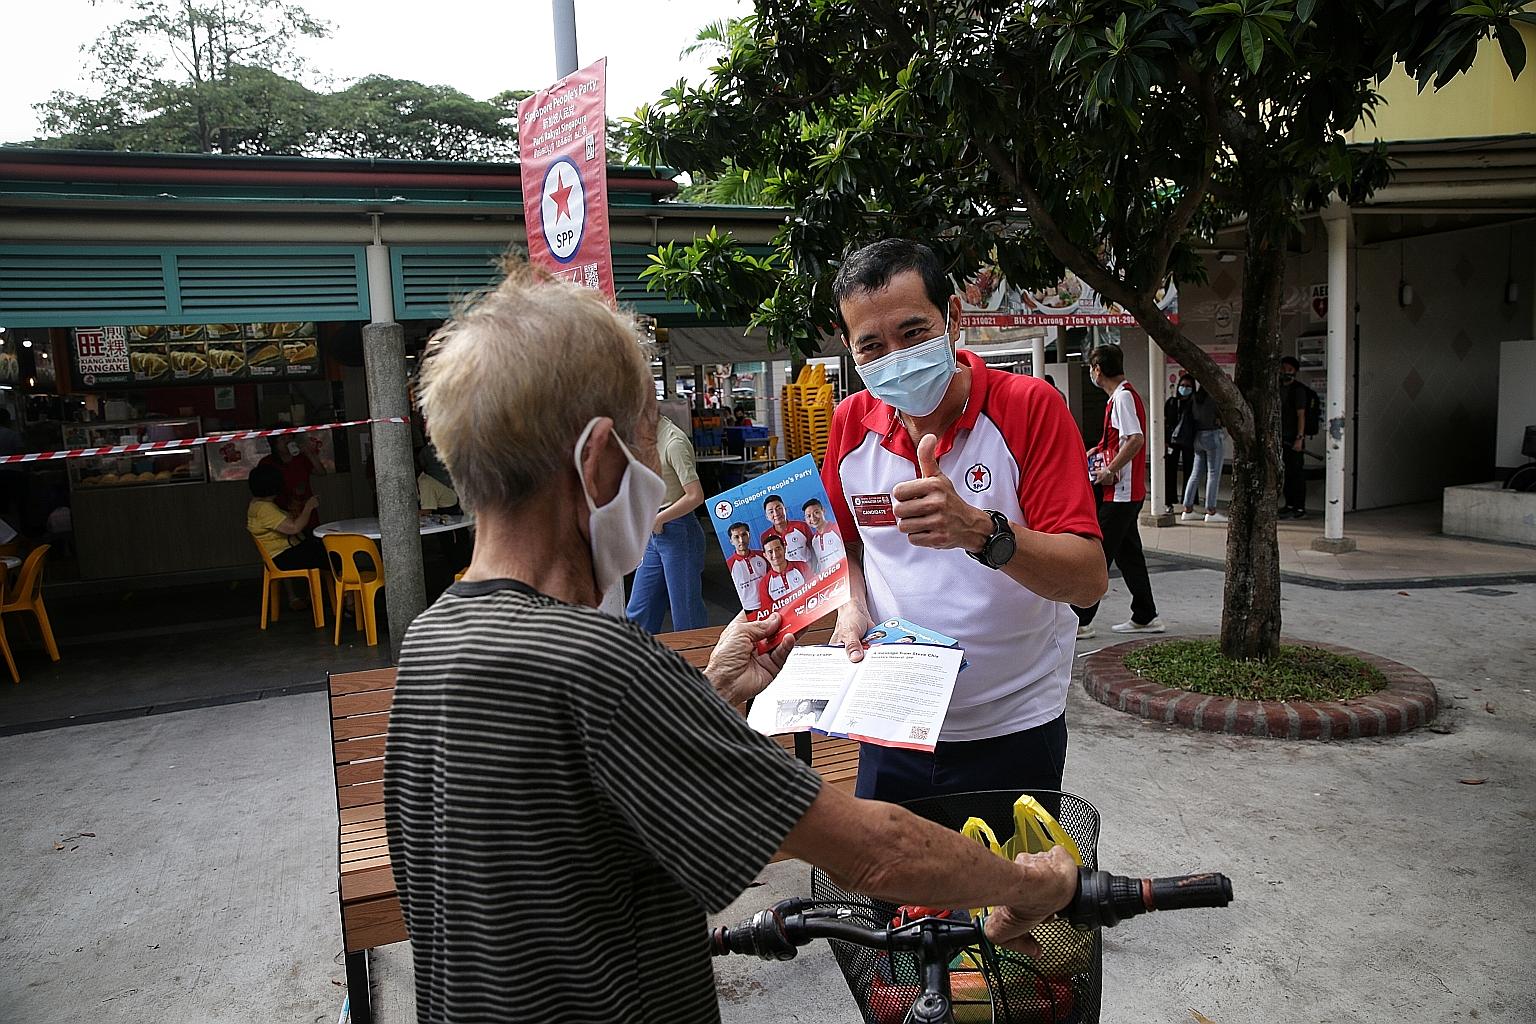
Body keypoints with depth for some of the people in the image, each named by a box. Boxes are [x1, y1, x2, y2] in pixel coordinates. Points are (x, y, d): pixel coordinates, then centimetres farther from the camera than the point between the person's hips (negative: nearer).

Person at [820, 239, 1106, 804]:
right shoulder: (851, 422, -2)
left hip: (1013, 731, -3)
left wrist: (979, 530, -37)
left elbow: (1090, 579, -21)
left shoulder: (1029, 407, -14)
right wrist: (852, 608, -7)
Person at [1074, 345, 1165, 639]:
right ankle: (1145, 616, 22)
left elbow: (1136, 439, -26)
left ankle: (1080, 621, -2)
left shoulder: (1122, 397, -15)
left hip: (1120, 492, -10)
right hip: (1128, 492, 10)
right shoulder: (1123, 395, 16)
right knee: (1127, 553, 15)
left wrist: (1110, 470, -20)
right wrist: (1099, 449, 21)